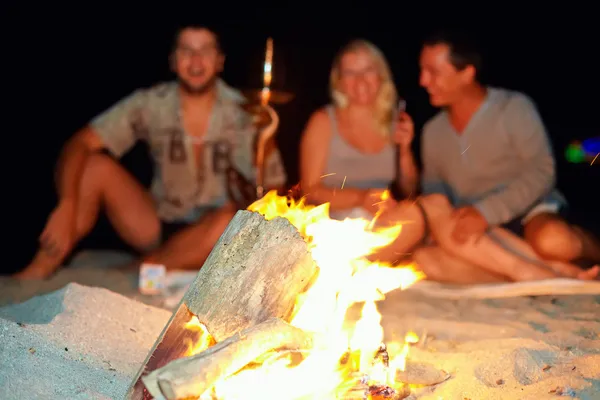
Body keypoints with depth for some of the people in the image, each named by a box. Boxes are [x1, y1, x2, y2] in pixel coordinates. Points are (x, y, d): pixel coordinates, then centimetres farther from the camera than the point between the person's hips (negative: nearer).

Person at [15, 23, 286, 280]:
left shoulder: (242, 116, -12)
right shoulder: (150, 104, -9)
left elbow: (274, 191, -10)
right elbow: (79, 145, -16)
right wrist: (65, 207, -31)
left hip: (210, 236, -1)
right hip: (156, 227, 2)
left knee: (231, 221, -35)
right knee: (96, 165, -18)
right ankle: (35, 276, -18)